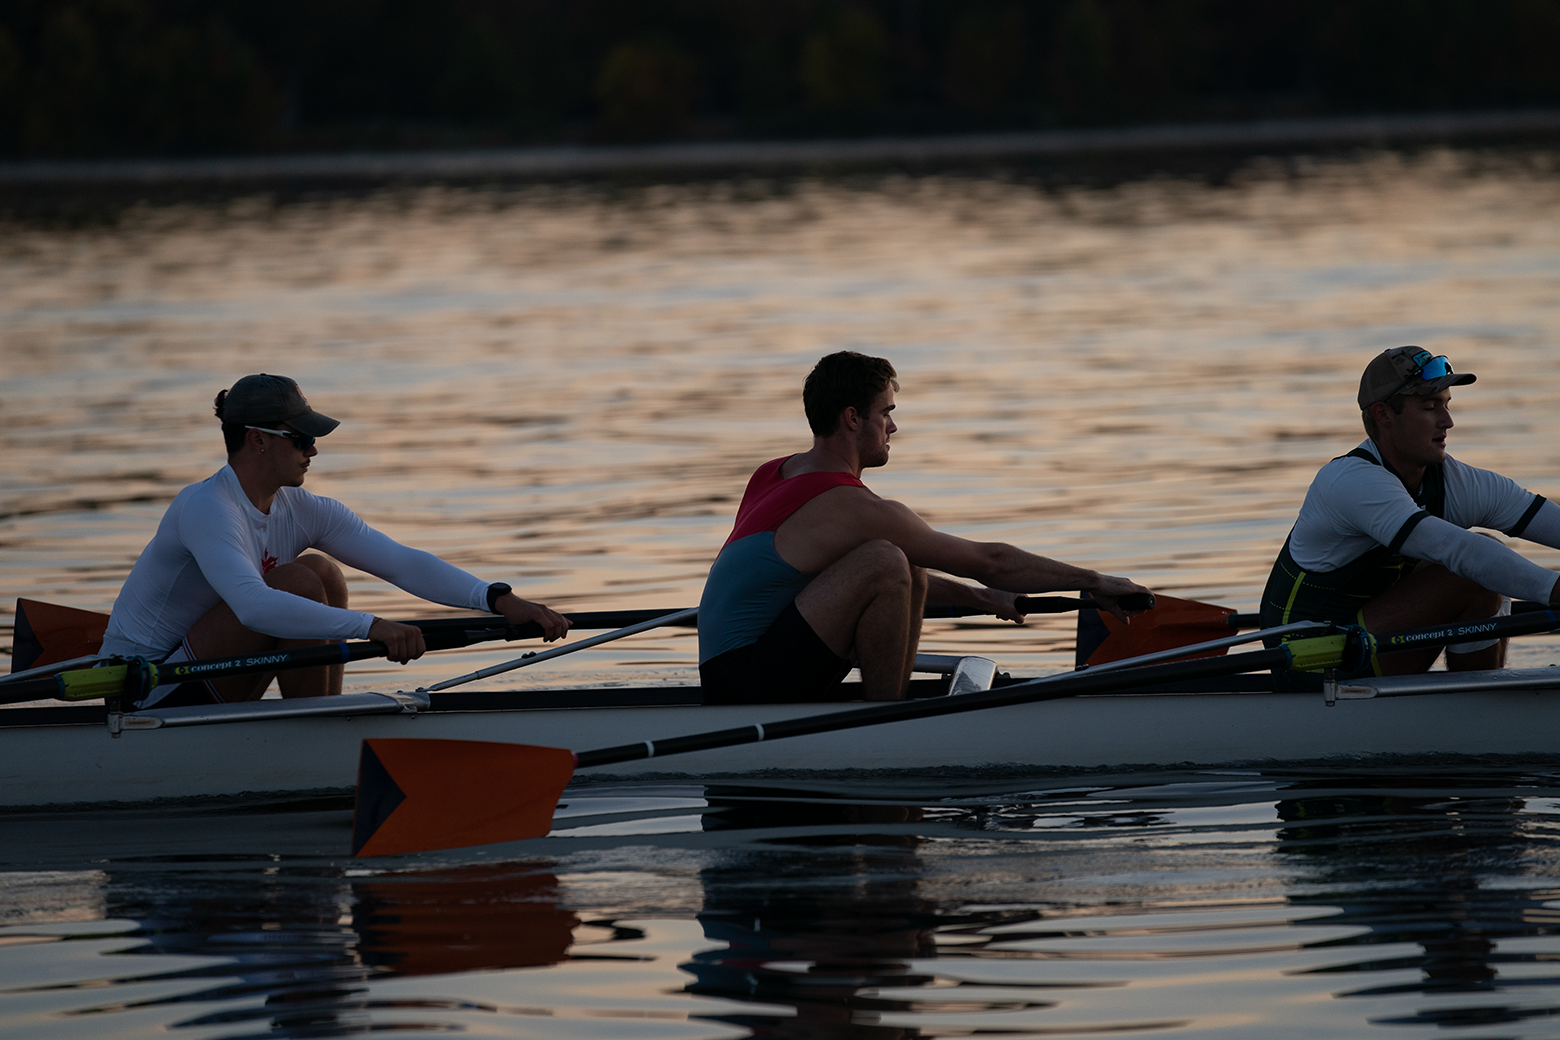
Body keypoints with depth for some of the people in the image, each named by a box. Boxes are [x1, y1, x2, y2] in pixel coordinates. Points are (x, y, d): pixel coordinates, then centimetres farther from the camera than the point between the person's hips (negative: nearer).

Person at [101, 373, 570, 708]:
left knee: (324, 573, 2)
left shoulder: (303, 512, 3)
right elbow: (253, 605, -39)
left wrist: (500, 600, -19)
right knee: (299, 583, -21)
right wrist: (371, 626, -43)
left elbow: (402, 562, -6)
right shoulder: (206, 508, -23)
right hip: (146, 697, -8)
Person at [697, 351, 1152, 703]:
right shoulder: (852, 509, -13)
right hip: (746, 689, -10)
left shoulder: (776, 475, 15)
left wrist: (979, 599, 28)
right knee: (885, 561, -21)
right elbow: (987, 560, -6)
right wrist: (1094, 582, 3)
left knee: (910, 579, 14)